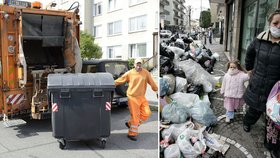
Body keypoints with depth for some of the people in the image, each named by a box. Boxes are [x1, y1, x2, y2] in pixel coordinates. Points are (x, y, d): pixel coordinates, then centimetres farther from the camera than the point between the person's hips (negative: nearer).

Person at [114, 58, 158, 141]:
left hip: (142, 97, 4)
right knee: (135, 115, -3)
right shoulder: (129, 73, -4)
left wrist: (156, 90, 8)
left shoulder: (146, 73, 2)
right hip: (132, 97, -4)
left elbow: (151, 82, 6)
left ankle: (130, 124, 18)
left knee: (147, 113, 1)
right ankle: (132, 134, 14)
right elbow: (120, 80, 1)